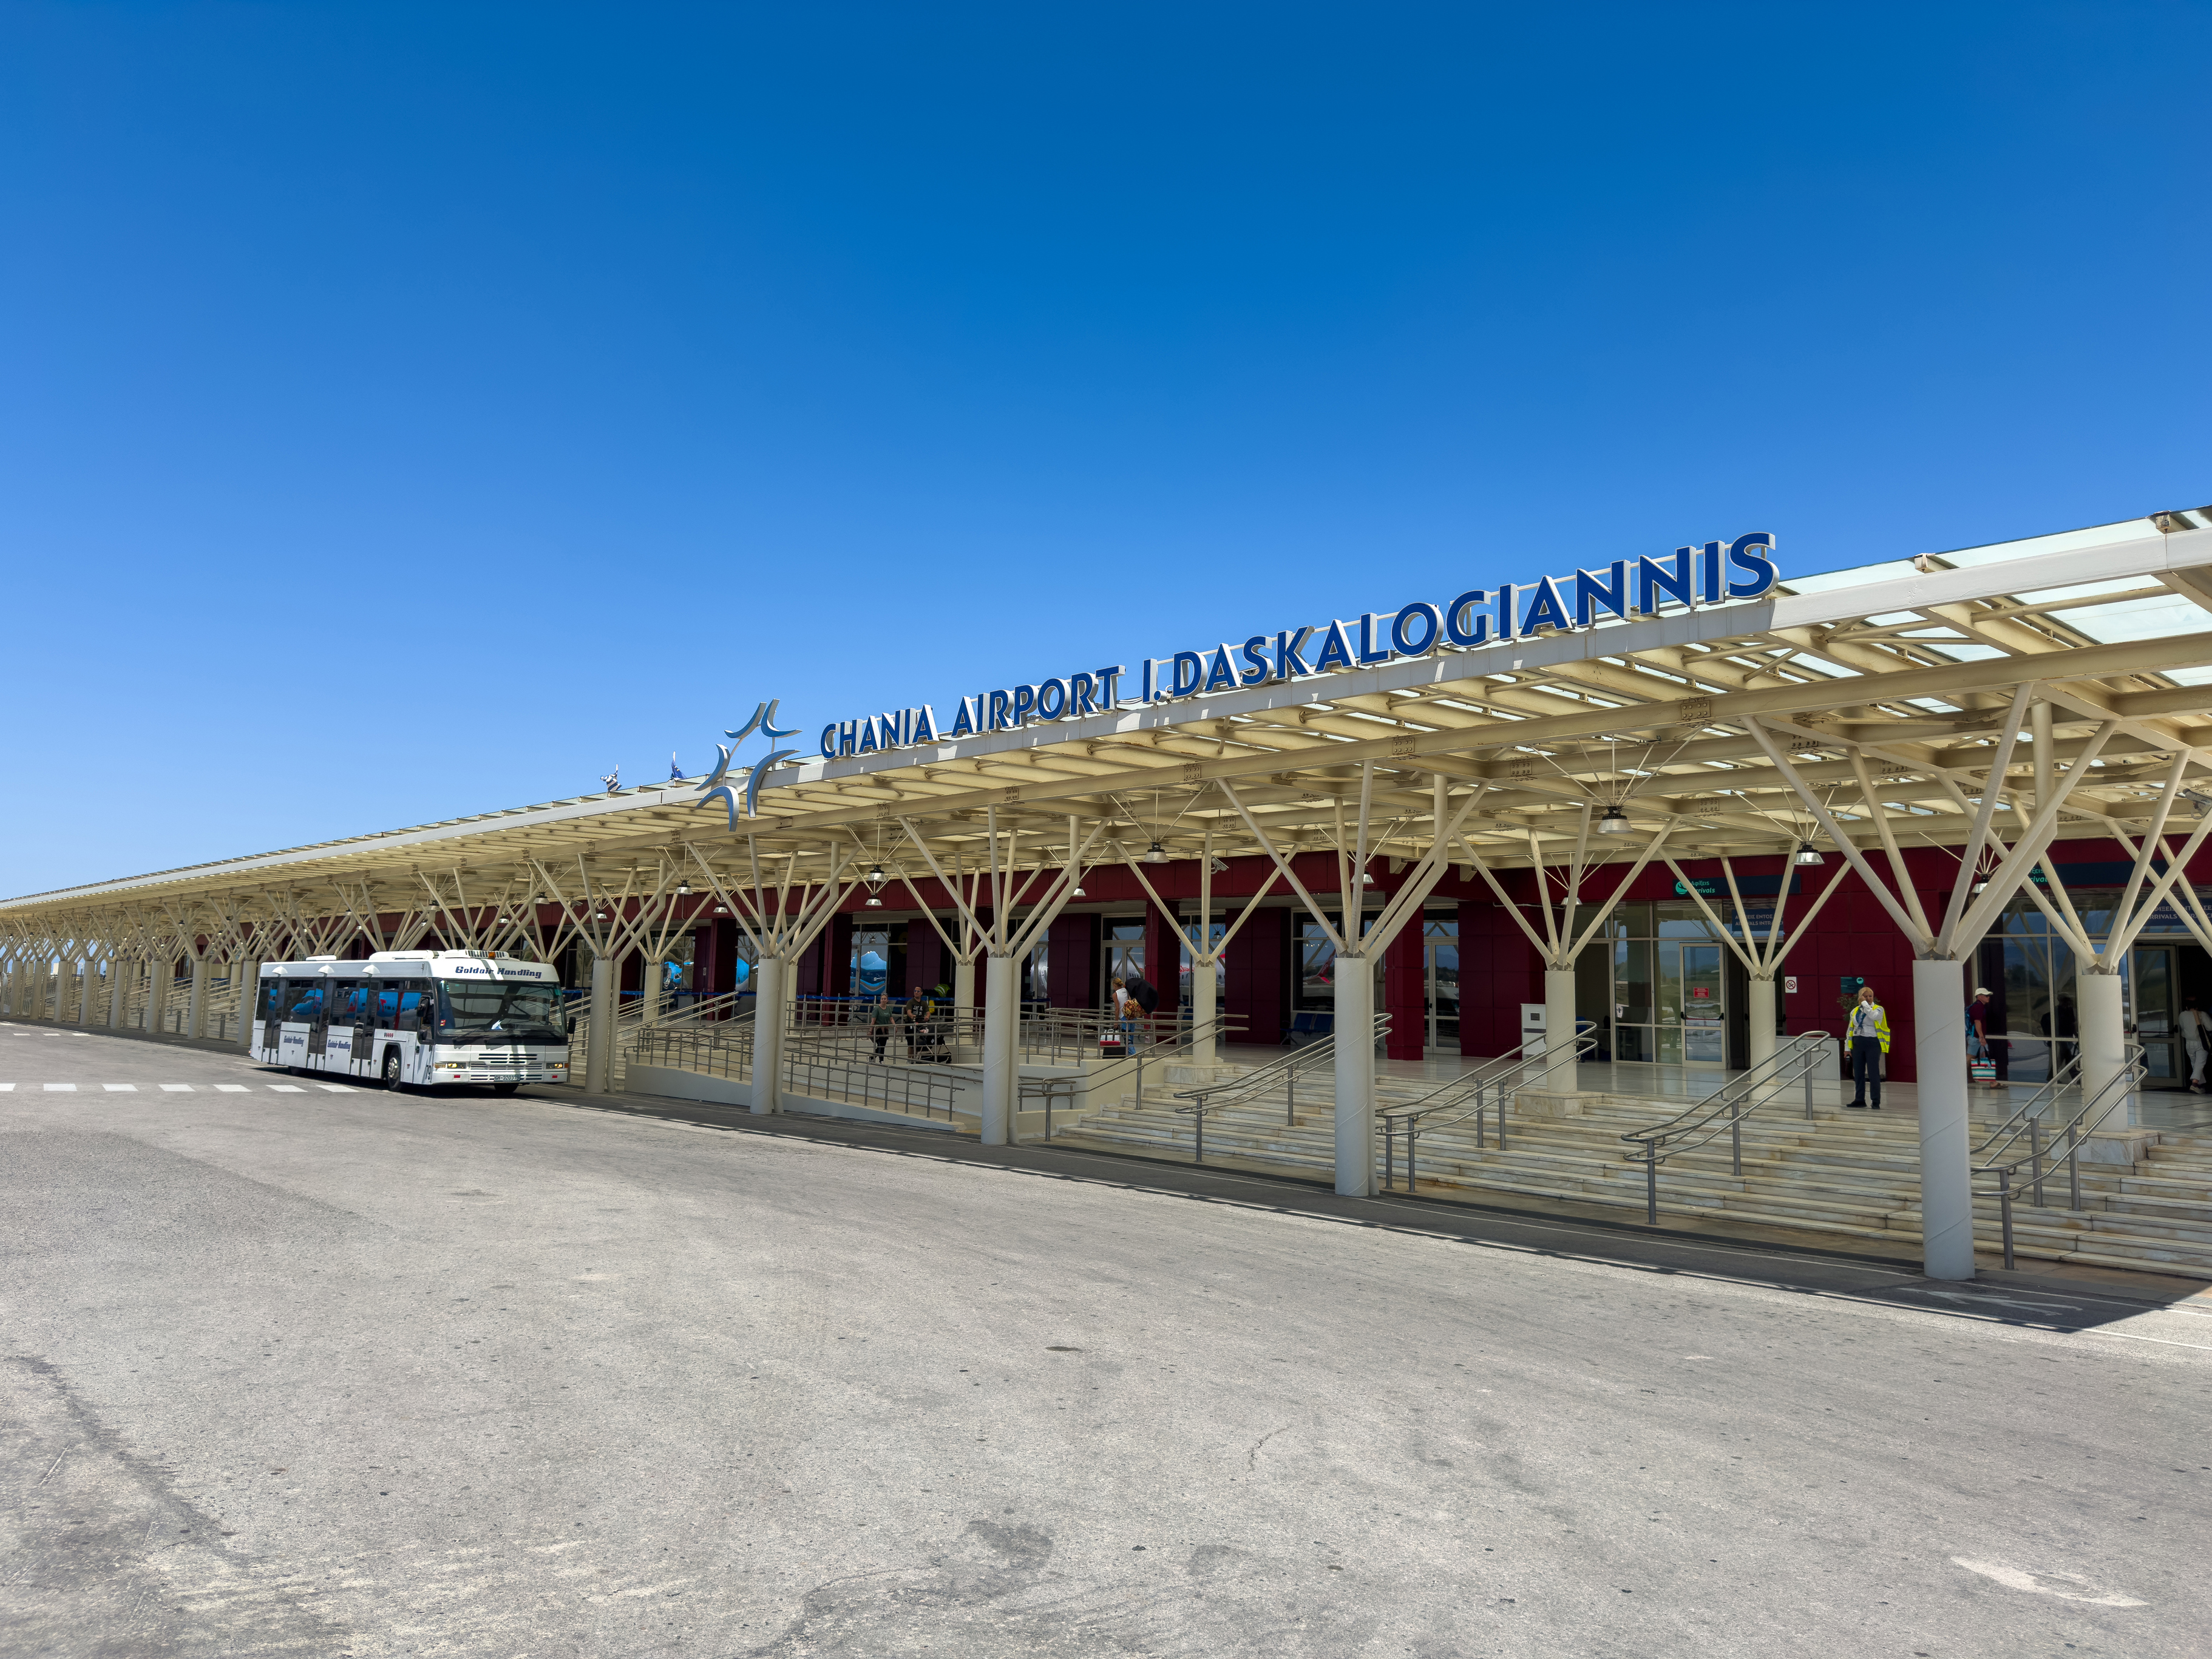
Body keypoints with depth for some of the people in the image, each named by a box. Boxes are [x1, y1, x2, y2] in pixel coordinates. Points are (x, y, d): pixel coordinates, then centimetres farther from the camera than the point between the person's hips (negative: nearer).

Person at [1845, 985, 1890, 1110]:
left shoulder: (1878, 1009, 0)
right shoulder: (1855, 1011, 13)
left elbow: (1873, 1016, -25)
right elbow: (1850, 1030, 15)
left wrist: (1865, 1004, -13)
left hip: (1873, 1043, -5)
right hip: (1858, 1044, 5)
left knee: (1873, 1073, -6)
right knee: (1858, 1074, 7)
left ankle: (1876, 1102, -1)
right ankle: (1860, 1100, 15)